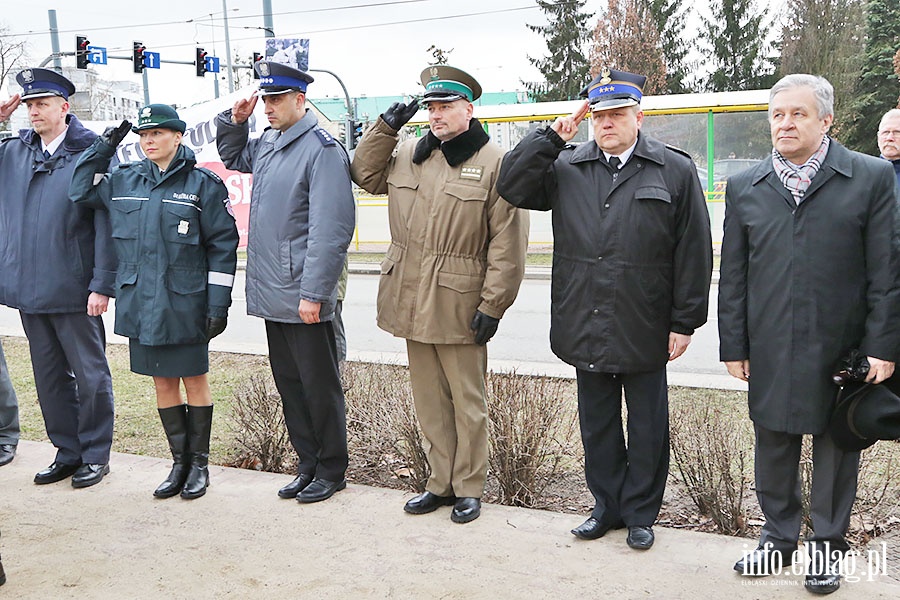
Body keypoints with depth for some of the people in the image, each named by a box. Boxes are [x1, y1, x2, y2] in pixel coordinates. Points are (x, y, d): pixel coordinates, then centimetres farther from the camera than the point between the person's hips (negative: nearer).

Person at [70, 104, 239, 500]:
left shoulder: (202, 183, -5)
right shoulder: (123, 181, 9)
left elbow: (223, 245, -6)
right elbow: (80, 192, 17)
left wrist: (218, 304, -10)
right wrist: (103, 147, 7)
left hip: (184, 305, -4)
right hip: (140, 304, 5)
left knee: (194, 380, 6)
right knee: (163, 383, 11)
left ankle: (199, 463, 19)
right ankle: (179, 462, 23)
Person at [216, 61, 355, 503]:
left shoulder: (321, 150, -14)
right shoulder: (267, 144, 12)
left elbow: (330, 230, -20)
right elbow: (232, 157, 35)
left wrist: (313, 293, -21)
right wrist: (234, 120, 15)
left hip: (303, 297, -9)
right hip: (271, 293, 9)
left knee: (319, 386, 4)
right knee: (288, 384, 16)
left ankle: (331, 470, 19)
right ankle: (308, 464, 29)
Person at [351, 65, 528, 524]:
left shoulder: (494, 163, -7)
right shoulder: (406, 155, 11)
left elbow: (507, 242, -10)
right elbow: (365, 175, 26)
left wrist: (492, 305, -13)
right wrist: (385, 128, 13)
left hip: (460, 306, -5)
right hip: (412, 303, 6)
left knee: (467, 403, 6)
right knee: (429, 402, 14)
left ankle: (468, 488, 21)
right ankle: (440, 483, 27)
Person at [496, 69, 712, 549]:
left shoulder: (675, 171, -1)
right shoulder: (566, 167, 7)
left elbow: (693, 253, -3)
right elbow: (511, 185, -2)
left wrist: (685, 322, -5)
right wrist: (553, 136, -6)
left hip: (644, 330, -2)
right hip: (585, 329, 3)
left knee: (647, 428, 11)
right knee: (597, 424, 15)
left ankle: (640, 513, 28)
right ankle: (606, 506, 32)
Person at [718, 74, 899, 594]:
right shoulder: (745, 187, 6)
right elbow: (733, 275, 7)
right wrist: (734, 345, 4)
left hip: (841, 348, -2)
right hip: (771, 351, 2)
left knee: (837, 444, 11)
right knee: (774, 445, 12)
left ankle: (828, 546, 29)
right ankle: (780, 539, 31)